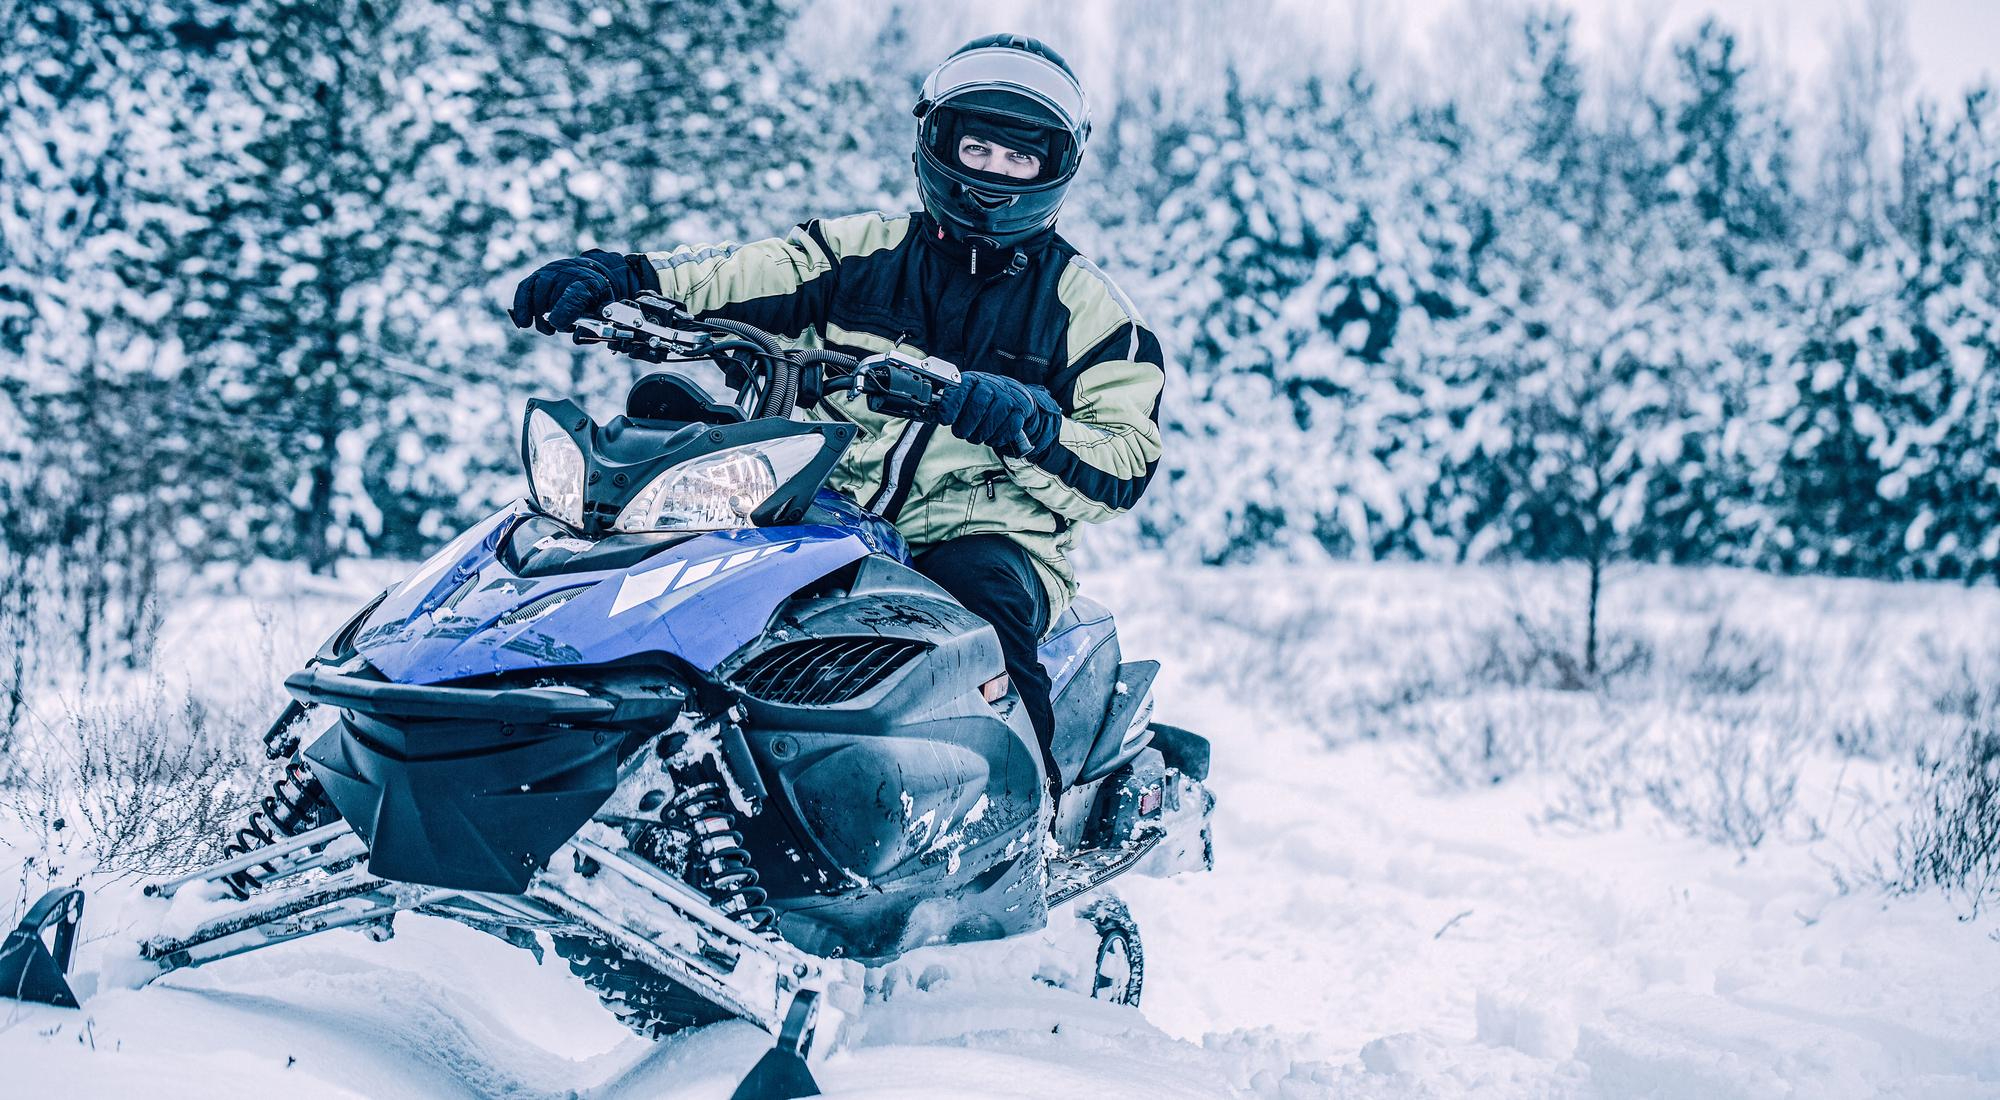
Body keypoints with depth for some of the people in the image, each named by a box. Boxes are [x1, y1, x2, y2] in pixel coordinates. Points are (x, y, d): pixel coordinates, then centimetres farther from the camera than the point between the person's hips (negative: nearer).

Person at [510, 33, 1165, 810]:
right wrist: (615, 278, -17)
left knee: (977, 589, -38)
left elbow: (1126, 466, -3)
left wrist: (1033, 427, -24)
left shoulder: (1086, 307, 7)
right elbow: (727, 282, 4)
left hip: (984, 542, -3)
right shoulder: (863, 252, 13)